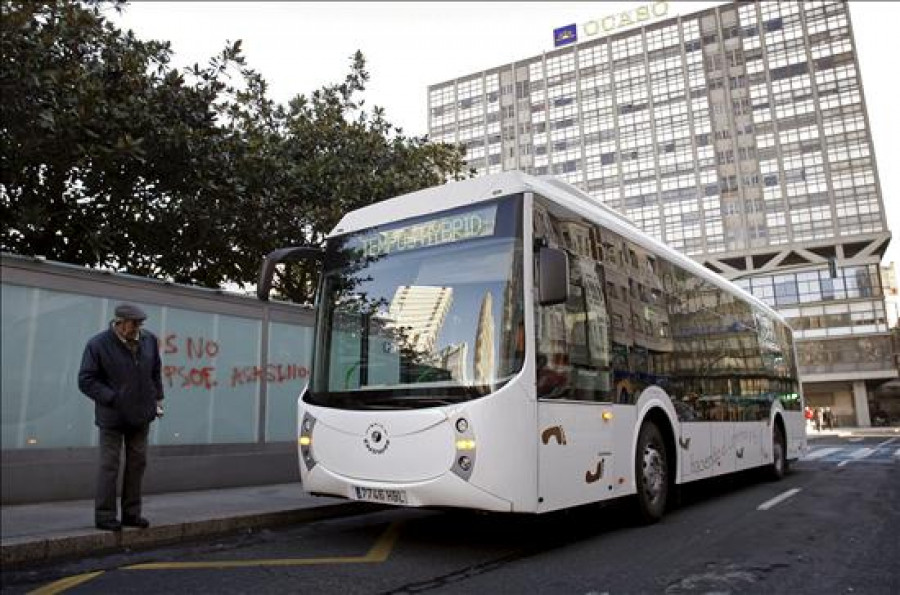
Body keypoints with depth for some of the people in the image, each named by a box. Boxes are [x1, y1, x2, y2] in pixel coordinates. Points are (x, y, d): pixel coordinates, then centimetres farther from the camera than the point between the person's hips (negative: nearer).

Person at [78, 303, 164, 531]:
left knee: (137, 464, 10)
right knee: (109, 465, 1)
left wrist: (158, 397, 11)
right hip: (112, 417, -5)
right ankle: (104, 516, 12)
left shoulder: (149, 340, 2)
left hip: (141, 415, 5)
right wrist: (112, 399, -15)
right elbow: (86, 381, -10)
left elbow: (156, 371, 16)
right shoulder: (98, 345, -12)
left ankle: (131, 513, 20)